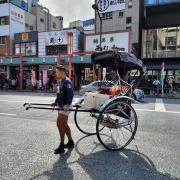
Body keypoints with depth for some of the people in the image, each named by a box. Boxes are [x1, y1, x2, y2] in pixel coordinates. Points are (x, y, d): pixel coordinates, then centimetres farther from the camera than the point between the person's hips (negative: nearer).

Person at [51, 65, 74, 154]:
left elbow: (71, 94, -25)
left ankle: (62, 145, 4)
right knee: (64, 124, 14)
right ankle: (70, 142, 28)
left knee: (59, 123, -9)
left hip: (65, 107, -10)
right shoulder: (60, 81, 13)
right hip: (61, 106, 10)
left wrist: (67, 105, -31)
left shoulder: (67, 81, -16)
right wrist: (55, 102, 20)